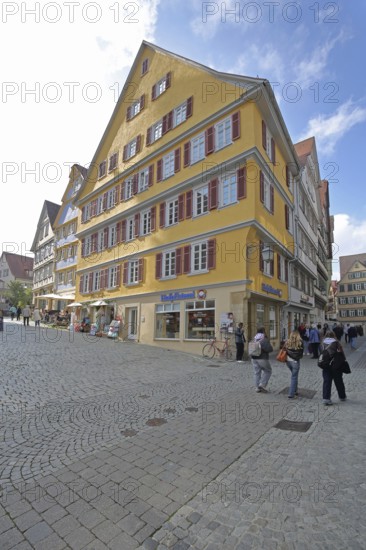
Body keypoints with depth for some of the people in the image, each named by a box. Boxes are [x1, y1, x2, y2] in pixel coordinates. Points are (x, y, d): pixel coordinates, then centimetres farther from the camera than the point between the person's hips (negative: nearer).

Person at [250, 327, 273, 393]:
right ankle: (262, 384, 4)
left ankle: (257, 387, 14)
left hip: (254, 358, 6)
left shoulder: (254, 340, 8)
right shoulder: (265, 339, -12)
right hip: (263, 358, -6)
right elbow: (270, 349, -19)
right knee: (267, 371, 12)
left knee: (257, 373, 11)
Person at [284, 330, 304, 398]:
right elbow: (301, 353, -3)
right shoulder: (300, 342, -8)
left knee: (294, 376, 23)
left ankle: (294, 391, 29)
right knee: (294, 377, 5)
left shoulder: (287, 342, 0)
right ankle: (291, 394, 6)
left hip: (288, 361, 4)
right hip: (295, 362, -4)